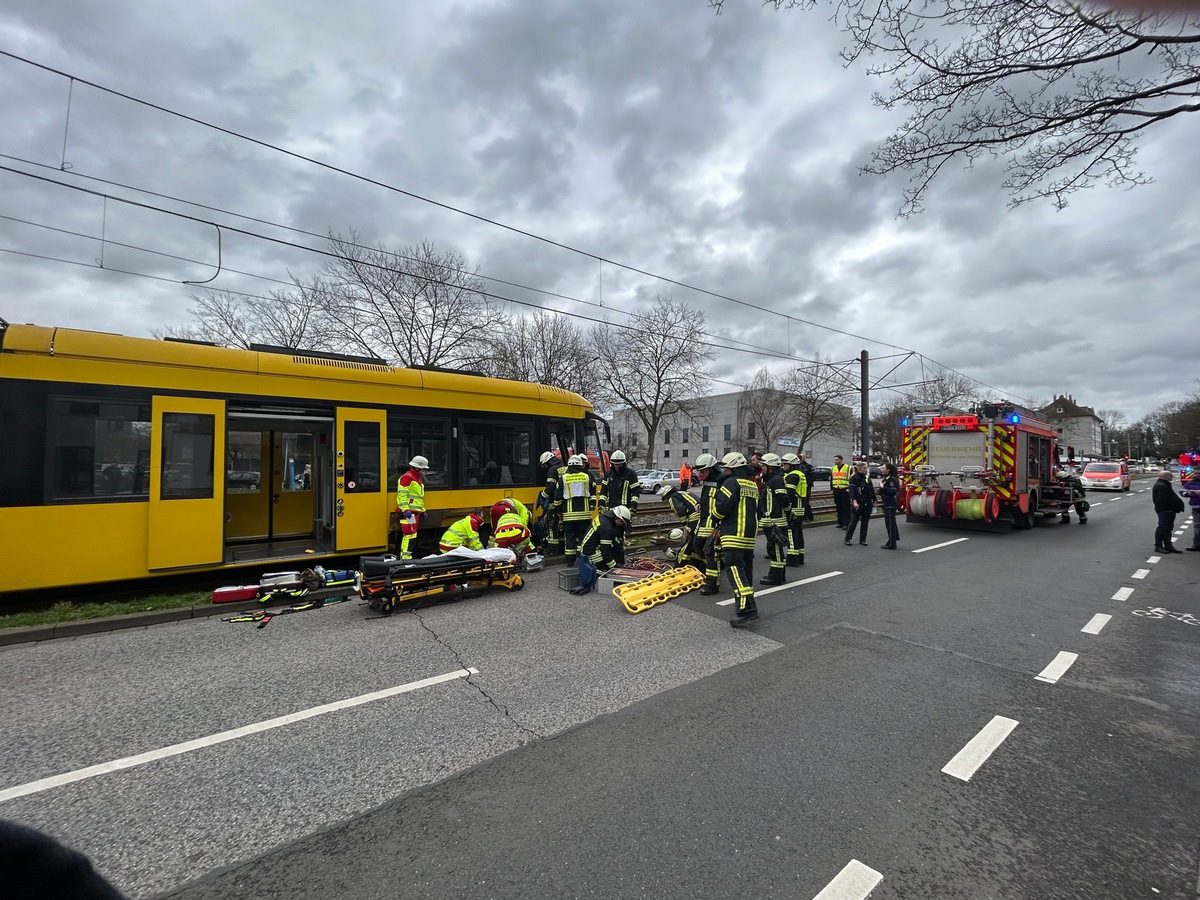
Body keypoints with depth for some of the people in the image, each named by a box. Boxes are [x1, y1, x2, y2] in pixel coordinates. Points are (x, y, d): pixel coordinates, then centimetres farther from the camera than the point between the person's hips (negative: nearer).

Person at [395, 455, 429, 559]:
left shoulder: (418, 479, 22)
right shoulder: (406, 478, -11)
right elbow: (402, 495, -19)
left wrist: (423, 510, 26)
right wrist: (405, 510, -26)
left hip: (415, 512, 10)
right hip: (408, 512, -10)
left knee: (409, 535, 12)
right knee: (410, 535, -13)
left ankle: (403, 557, 19)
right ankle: (406, 558, -12)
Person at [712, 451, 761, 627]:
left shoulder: (732, 482, -11)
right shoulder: (752, 484, 17)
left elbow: (721, 507, -19)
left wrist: (716, 520, 3)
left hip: (734, 536, -9)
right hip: (750, 535, 9)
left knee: (735, 571, -11)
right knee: (746, 570, 16)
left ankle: (746, 609, -19)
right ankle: (749, 606, 25)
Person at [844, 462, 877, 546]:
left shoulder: (867, 478, 10)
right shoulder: (854, 478, -9)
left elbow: (872, 490, 15)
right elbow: (852, 490, -18)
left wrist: (874, 501, 11)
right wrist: (854, 501, -29)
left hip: (867, 504, 6)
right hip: (858, 504, -6)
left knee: (865, 522, 9)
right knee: (854, 521, -2)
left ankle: (863, 539, 17)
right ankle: (848, 539, 7)